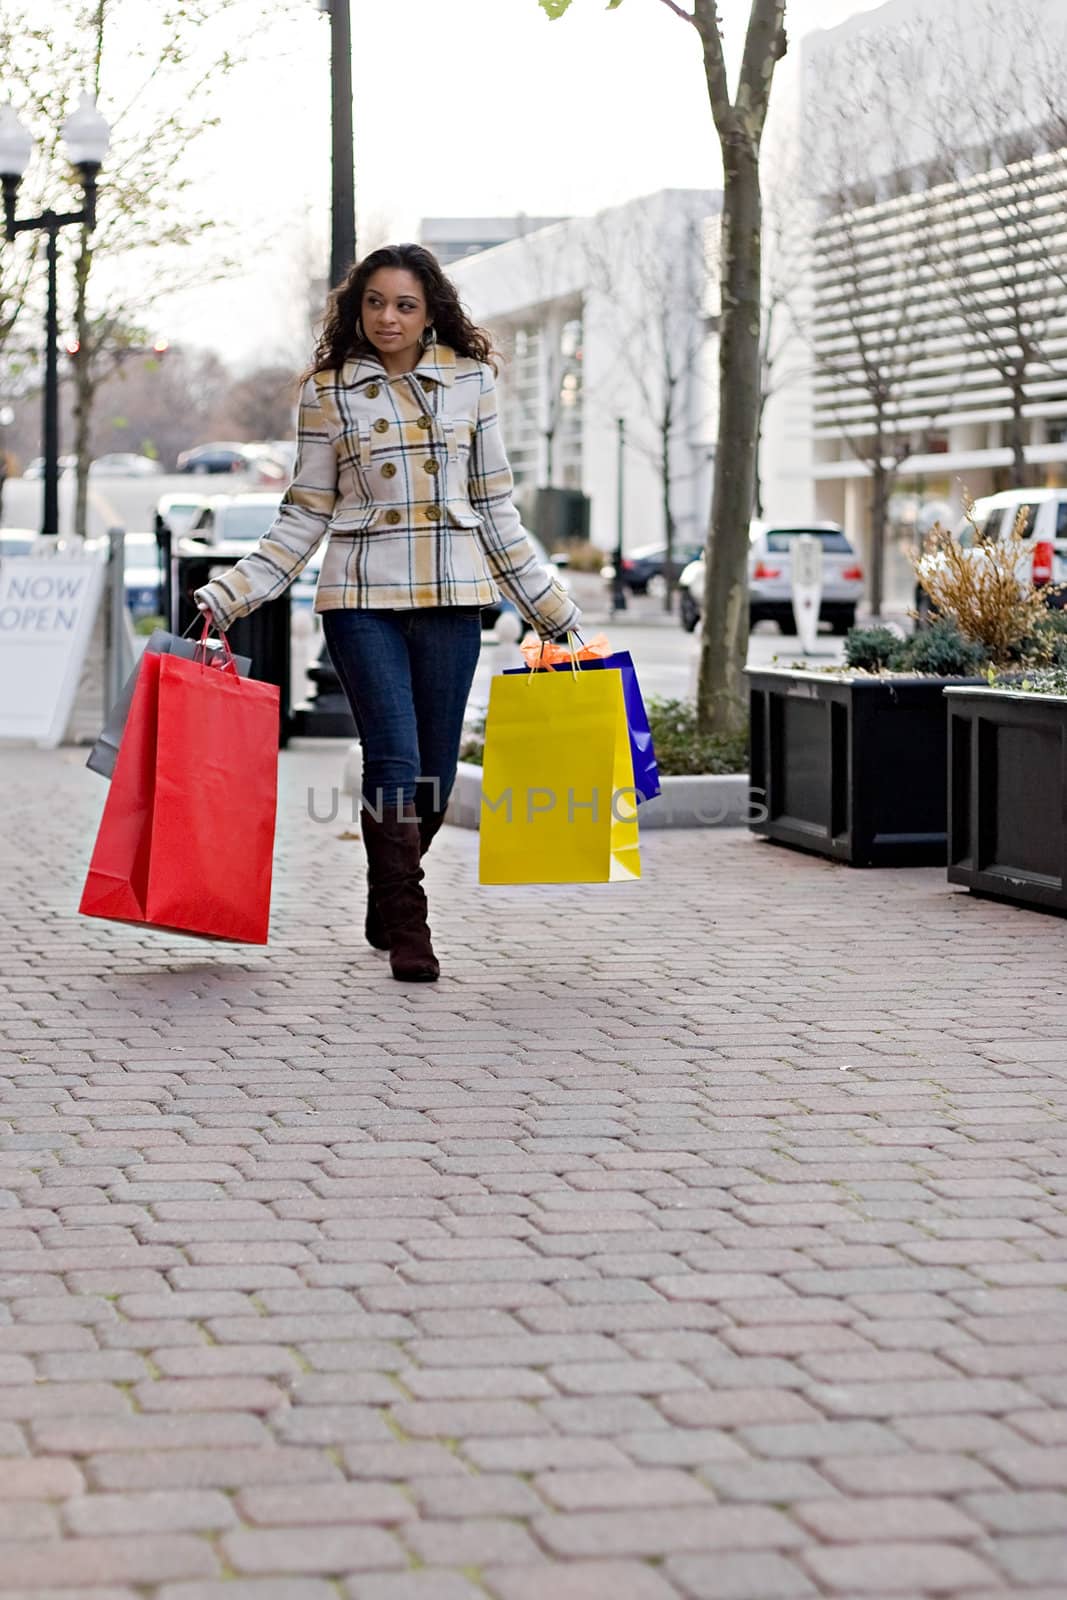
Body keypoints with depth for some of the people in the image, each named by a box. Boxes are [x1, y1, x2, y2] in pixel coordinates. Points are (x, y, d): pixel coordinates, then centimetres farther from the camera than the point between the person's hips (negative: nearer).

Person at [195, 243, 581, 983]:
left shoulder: (470, 380, 7)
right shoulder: (328, 391, 3)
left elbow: (496, 508, 12)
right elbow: (307, 515, 5)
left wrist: (553, 608, 11)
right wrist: (230, 595, -4)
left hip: (451, 595, 2)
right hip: (363, 597, -2)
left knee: (435, 774, 5)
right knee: (394, 761, -12)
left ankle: (387, 909, 28)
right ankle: (407, 933, -3)